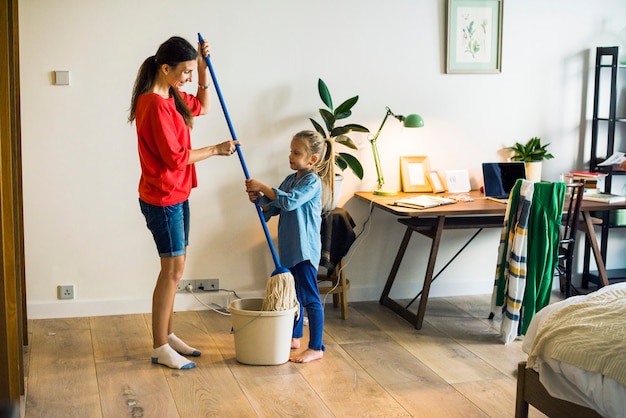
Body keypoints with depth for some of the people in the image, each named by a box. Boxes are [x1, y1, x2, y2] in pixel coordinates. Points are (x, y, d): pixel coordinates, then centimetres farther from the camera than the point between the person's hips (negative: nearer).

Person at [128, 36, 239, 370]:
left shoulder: (171, 97, 8)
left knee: (173, 267, 15)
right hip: (162, 200, -10)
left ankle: (167, 335, 26)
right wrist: (216, 149, -11)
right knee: (173, 269, -4)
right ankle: (160, 348, 6)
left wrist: (203, 68, 13)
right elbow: (175, 157, -22)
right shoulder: (154, 105, -21)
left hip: (177, 196, 10)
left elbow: (202, 107, 26)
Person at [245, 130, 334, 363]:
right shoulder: (290, 180, 10)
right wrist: (259, 199, -7)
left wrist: (262, 187, -25)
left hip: (305, 249, -9)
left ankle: (316, 348, 2)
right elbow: (274, 208, 12)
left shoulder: (313, 181, -15)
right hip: (289, 248, 9)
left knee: (310, 297, -4)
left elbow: (289, 202, -29)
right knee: (293, 294, 19)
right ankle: (295, 337, 33)